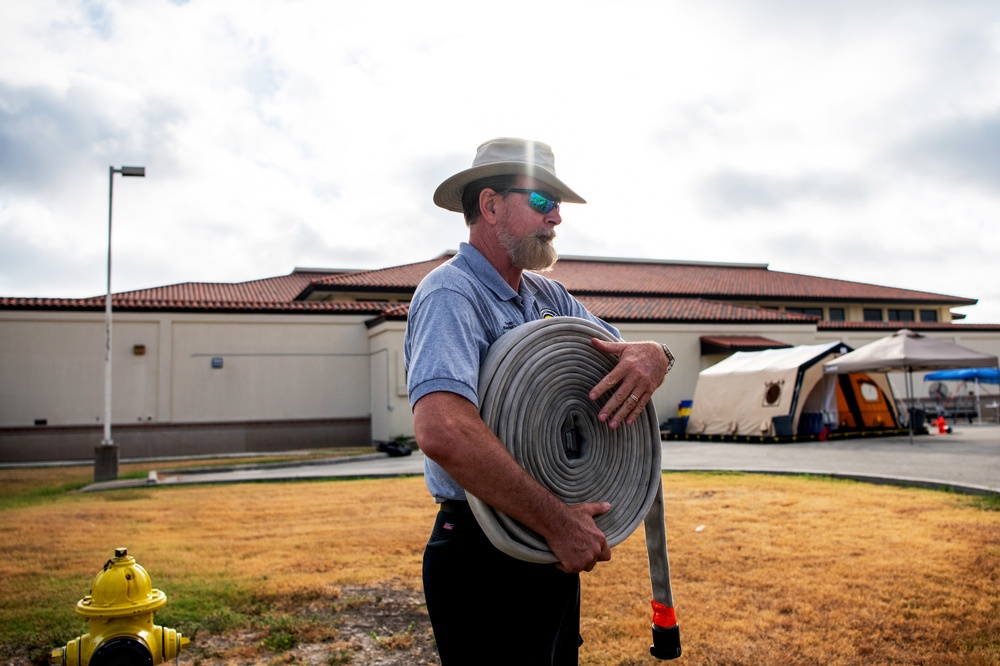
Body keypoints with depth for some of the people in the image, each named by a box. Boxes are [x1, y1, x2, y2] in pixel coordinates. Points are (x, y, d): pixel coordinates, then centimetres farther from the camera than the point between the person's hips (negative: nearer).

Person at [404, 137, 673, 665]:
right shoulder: (450, 294, -19)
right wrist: (558, 522, -28)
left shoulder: (548, 295, 8)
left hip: (556, 549, 8)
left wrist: (652, 356, -15)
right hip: (485, 561, -8)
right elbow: (442, 430, -34)